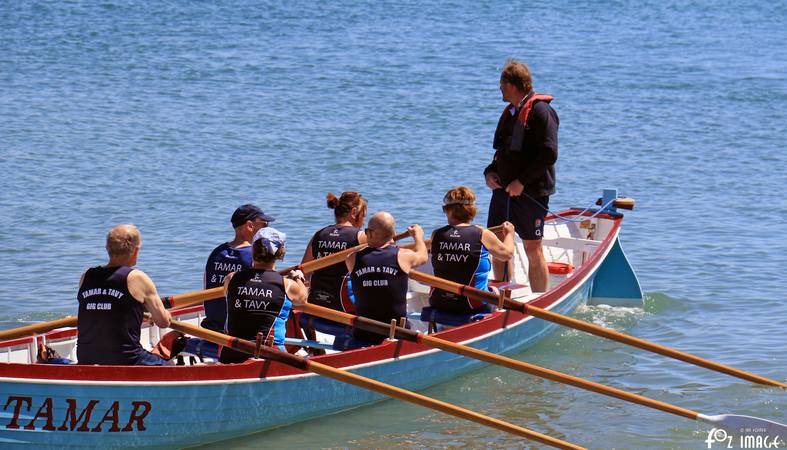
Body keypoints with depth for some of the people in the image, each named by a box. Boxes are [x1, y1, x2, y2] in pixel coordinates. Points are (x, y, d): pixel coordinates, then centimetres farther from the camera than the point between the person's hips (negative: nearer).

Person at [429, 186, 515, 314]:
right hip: (473, 307, -3)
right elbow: (507, 253, 6)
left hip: (438, 304, 3)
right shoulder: (483, 235, -11)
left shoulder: (436, 235, -5)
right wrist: (509, 234, 26)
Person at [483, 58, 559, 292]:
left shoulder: (540, 111, -11)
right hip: (503, 190, 8)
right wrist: (491, 172, 5)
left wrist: (522, 182, -20)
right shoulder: (510, 113, 17)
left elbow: (549, 154, -18)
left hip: (530, 193, -8)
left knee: (533, 250, -1)